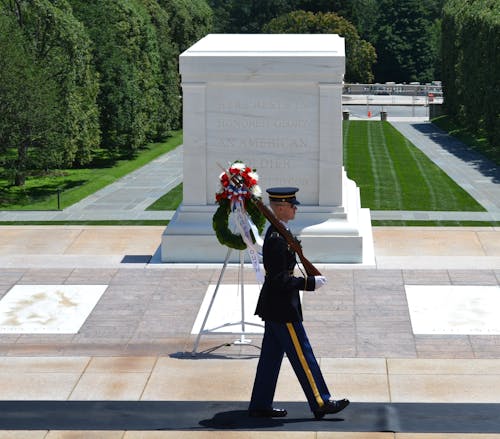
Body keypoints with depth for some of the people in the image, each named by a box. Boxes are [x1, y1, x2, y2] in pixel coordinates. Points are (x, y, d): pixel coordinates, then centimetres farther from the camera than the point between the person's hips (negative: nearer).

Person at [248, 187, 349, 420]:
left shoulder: (276, 232, 10)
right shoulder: (276, 239, -22)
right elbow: (280, 280, -23)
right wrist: (311, 283, -18)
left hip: (274, 307, 10)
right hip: (282, 308, -10)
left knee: (271, 355, 13)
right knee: (302, 355, -2)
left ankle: (260, 405, 18)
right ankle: (320, 403, 4)